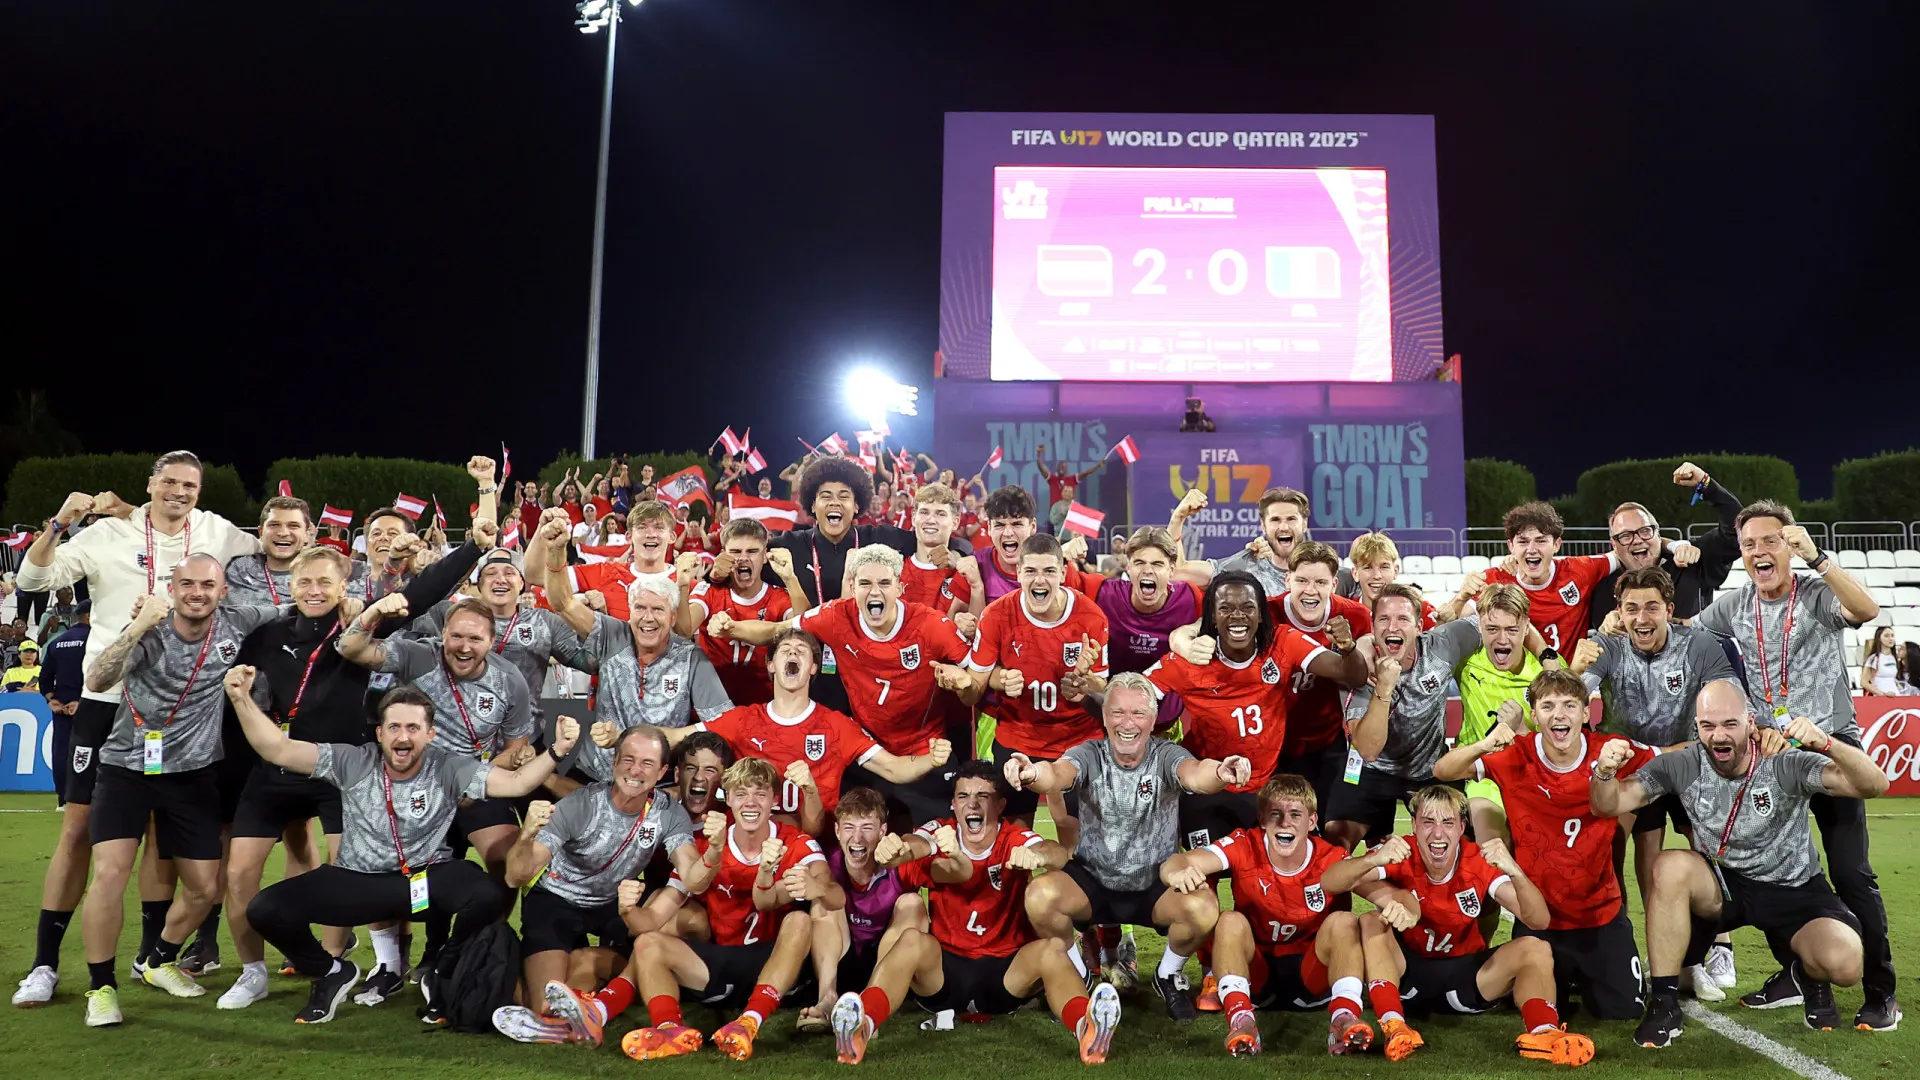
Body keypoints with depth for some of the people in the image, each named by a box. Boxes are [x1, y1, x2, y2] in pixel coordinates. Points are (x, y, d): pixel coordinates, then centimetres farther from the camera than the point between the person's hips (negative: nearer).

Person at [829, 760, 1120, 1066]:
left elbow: (1058, 853, -28)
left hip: (1006, 971, 0)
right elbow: (915, 845, -29)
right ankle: (860, 1025, -48)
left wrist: (1037, 856, -53)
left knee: (1053, 949, -27)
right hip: (945, 966, 0)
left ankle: (1087, 1028, -52)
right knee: (912, 939, -29)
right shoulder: (941, 833, -5)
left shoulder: (1014, 840, -6)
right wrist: (894, 849, -54)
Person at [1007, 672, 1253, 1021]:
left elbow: (1195, 775, -33)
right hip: (1092, 880, 0)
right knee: (1039, 896, -27)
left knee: (1204, 906, -30)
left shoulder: (1166, 756, -10)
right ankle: (1077, 977, 5)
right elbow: (1058, 773, -32)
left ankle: (1168, 976, 5)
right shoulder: (1090, 754, -9)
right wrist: (1033, 773, -58)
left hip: (1156, 884, 0)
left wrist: (1219, 774, -59)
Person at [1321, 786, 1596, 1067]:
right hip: (1408, 968, -1)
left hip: (1466, 972, 2)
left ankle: (1541, 1034, -41)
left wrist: (1514, 872, -42)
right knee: (1370, 922, -29)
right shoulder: (1400, 855, -18)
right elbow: (1328, 883, -30)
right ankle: (1394, 1027, -41)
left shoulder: (1480, 862, -14)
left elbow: (1539, 922, -23)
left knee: (1536, 950, -19)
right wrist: (1373, 860, -50)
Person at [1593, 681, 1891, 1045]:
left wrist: (1826, 743, -47)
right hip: (1720, 886, 1)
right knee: (1670, 866, -30)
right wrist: (1604, 772, -38)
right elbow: (1608, 806, -15)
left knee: (1844, 963, -27)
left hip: (1795, 891, -1)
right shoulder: (1683, 766, -14)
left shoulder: (1786, 764, -20)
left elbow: (1874, 785, -28)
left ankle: (1807, 976, 15)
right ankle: (1664, 1004, -19)